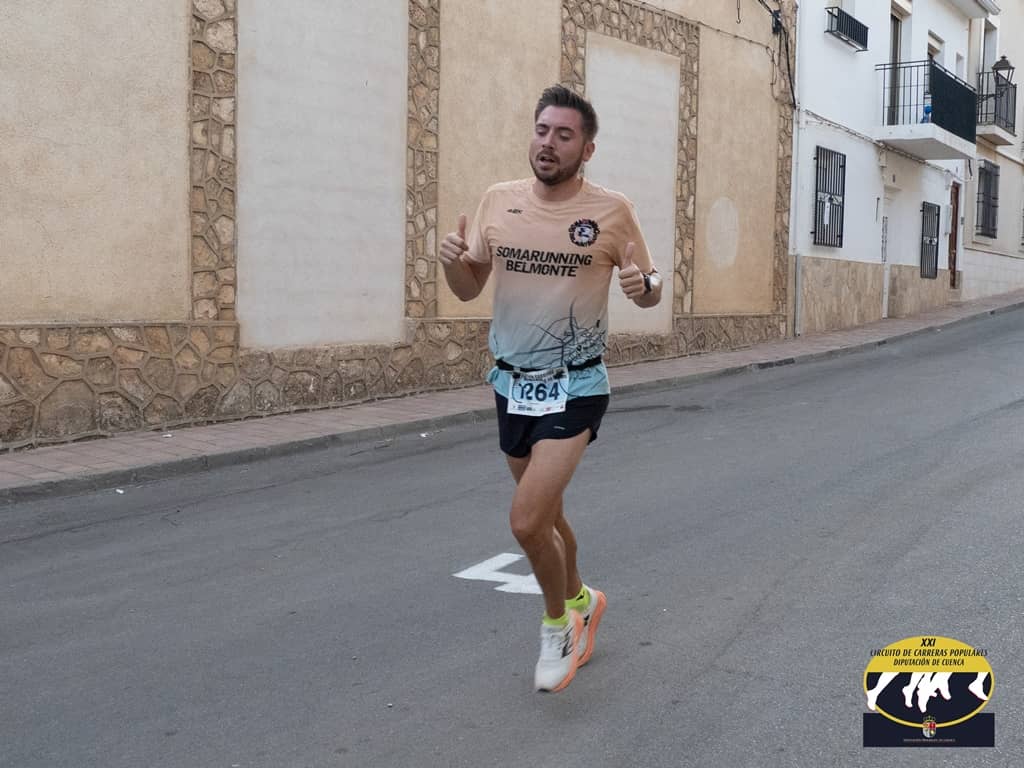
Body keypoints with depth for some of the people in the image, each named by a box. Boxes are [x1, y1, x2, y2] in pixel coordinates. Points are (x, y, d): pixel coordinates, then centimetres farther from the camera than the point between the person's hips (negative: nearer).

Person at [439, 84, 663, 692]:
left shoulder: (612, 210, -9)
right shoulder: (498, 202, 0)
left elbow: (651, 292, 1)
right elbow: (469, 289, 7)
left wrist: (644, 284, -23)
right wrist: (454, 261, -16)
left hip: (575, 389, -4)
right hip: (512, 384, 5)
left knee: (528, 520, -14)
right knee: (546, 516, 18)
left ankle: (559, 621, 14)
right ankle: (580, 602, 45)